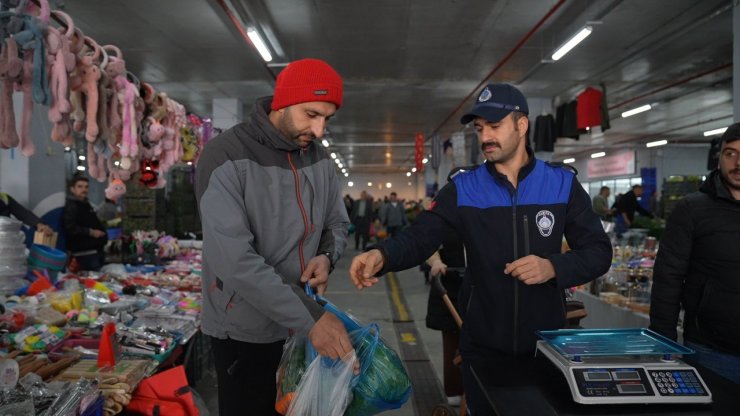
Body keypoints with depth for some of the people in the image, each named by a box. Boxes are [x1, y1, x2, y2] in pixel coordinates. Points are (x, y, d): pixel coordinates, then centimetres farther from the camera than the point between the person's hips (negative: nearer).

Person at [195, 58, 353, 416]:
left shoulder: (320, 160, 2)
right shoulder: (226, 158, -18)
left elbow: (338, 224, 13)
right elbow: (233, 259, -27)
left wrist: (327, 255, -11)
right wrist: (310, 317, -28)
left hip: (303, 323, 6)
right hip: (246, 329, -6)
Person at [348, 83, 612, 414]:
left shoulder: (562, 183, -3)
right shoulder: (462, 189, -4)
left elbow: (599, 252, -2)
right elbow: (419, 237, -12)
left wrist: (553, 268, -22)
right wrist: (381, 255, -33)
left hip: (546, 342, 1)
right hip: (483, 346, 0)